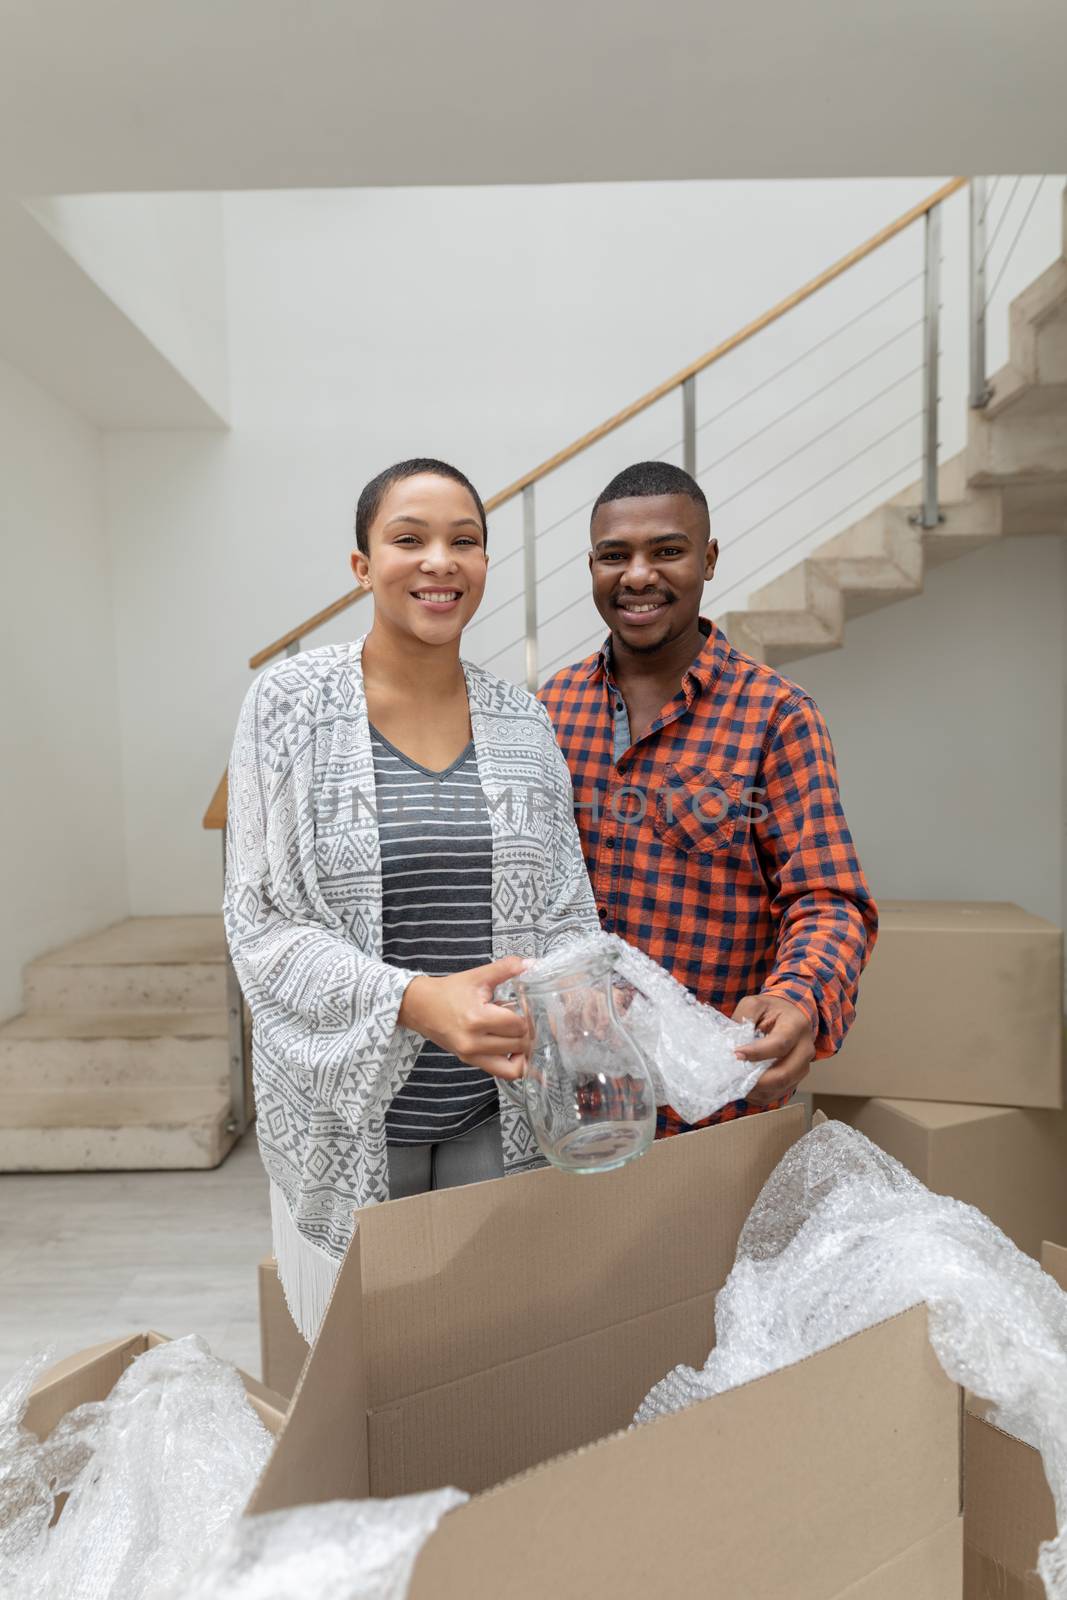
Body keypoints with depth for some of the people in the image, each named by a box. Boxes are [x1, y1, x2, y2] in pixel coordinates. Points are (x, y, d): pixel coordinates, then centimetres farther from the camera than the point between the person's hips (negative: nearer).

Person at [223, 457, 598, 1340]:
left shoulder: (522, 720, 2)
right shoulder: (291, 703, -8)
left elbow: (567, 910, 4)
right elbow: (262, 922, -11)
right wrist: (415, 1000, -25)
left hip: (502, 1114, 3)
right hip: (346, 1111, -2)